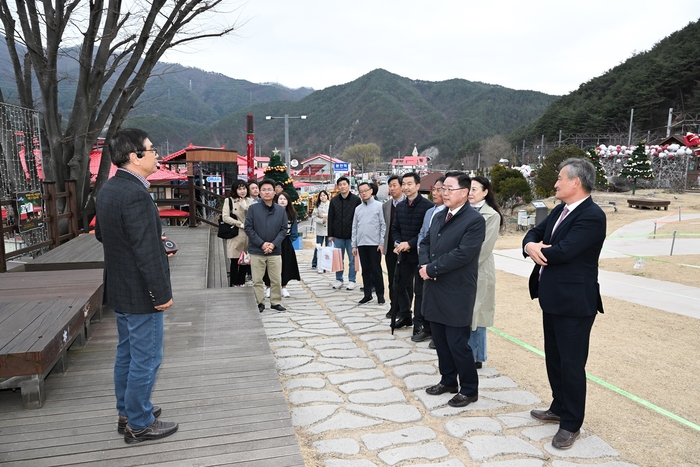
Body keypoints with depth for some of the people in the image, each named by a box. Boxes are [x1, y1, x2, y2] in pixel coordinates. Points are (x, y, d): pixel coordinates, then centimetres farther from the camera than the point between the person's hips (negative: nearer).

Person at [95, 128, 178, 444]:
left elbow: (101, 234, 18)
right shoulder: (136, 194, -25)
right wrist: (162, 293, -18)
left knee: (127, 353, 21)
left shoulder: (108, 189, 6)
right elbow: (147, 251, -26)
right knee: (146, 358, 4)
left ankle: (127, 412, 36)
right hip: (140, 292, -10)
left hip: (119, 288, 10)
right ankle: (139, 424, 19)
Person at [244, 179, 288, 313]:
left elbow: (284, 229, 3)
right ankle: (259, 303, 19)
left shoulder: (281, 210, 3)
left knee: (277, 280, 7)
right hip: (256, 250, -1)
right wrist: (262, 244, -13)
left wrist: (274, 244, -10)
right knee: (257, 280, 6)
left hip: (275, 251, 2)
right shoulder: (253, 208, -3)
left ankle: (275, 302, 22)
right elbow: (248, 228, -5)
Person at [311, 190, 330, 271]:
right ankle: (315, 263, 18)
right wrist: (322, 220, -12)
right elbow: (314, 217, 1)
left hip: (329, 229, -1)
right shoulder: (317, 205, 7)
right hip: (320, 229, 1)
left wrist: (324, 215, -9)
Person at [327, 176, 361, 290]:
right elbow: (330, 218, 7)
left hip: (351, 236, -3)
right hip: (338, 236, 3)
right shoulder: (334, 200, 5)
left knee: (352, 260, 4)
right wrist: (330, 234, 3)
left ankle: (352, 281, 14)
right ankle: (339, 280, 20)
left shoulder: (356, 200, -3)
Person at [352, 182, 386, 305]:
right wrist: (354, 245, 8)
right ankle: (367, 294, 17)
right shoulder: (358, 209, 12)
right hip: (361, 244, 4)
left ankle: (380, 295, 11)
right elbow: (354, 228, 12)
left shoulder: (378, 206, -1)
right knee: (365, 270, 9)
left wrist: (382, 243, -9)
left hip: (375, 244, -4)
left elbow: (383, 225, -4)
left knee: (376, 270, 0)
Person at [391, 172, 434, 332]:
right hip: (403, 254, 6)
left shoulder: (428, 205, -12)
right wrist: (398, 243, -5)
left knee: (419, 289, 4)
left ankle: (418, 322, 19)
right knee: (400, 286, 15)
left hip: (420, 254, -6)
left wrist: (409, 244, -19)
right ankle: (405, 316, 34)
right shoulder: (400, 206, 10)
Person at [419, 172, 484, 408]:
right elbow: (425, 243, 13)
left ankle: (469, 389, 19)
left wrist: (432, 268, -17)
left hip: (456, 293, -7)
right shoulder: (438, 216, 12)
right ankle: (448, 380, 34)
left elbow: (462, 254, -22)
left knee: (457, 343, 1)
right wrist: (425, 265, -7)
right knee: (441, 341, 17)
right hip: (434, 290, 8)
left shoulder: (474, 220, -13)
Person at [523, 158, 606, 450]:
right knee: (553, 359, 20)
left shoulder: (592, 216, -20)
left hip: (574, 303, -9)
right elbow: (534, 234, 9)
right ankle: (559, 408, 38)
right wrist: (531, 245, -16)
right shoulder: (560, 210, 10)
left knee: (571, 364, 4)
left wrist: (538, 250, -7)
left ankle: (571, 424, 20)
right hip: (553, 299, 9)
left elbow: (562, 251, -28)